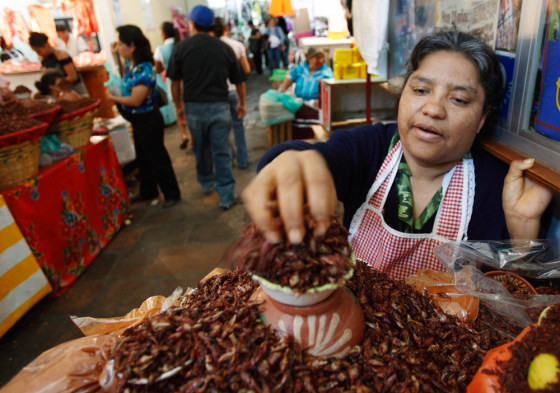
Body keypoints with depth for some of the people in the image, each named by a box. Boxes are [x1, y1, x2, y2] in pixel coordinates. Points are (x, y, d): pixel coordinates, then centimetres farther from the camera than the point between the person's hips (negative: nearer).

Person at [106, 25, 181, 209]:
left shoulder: (143, 70, -25)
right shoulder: (130, 64, 3)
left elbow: (135, 100, -28)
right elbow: (123, 78, 25)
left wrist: (112, 98, -12)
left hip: (148, 120, -10)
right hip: (138, 121, 10)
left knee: (156, 158, 2)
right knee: (143, 158, 20)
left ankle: (172, 194, 17)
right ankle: (148, 192, 37)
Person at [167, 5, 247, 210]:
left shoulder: (181, 47, -2)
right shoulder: (225, 48, 0)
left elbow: (175, 81, 0)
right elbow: (239, 80, 5)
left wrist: (178, 105, 14)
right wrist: (242, 104, 19)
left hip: (193, 108, 1)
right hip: (219, 106, -1)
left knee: (201, 149, 19)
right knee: (221, 152, 2)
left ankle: (206, 183, 38)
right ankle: (227, 196, 6)